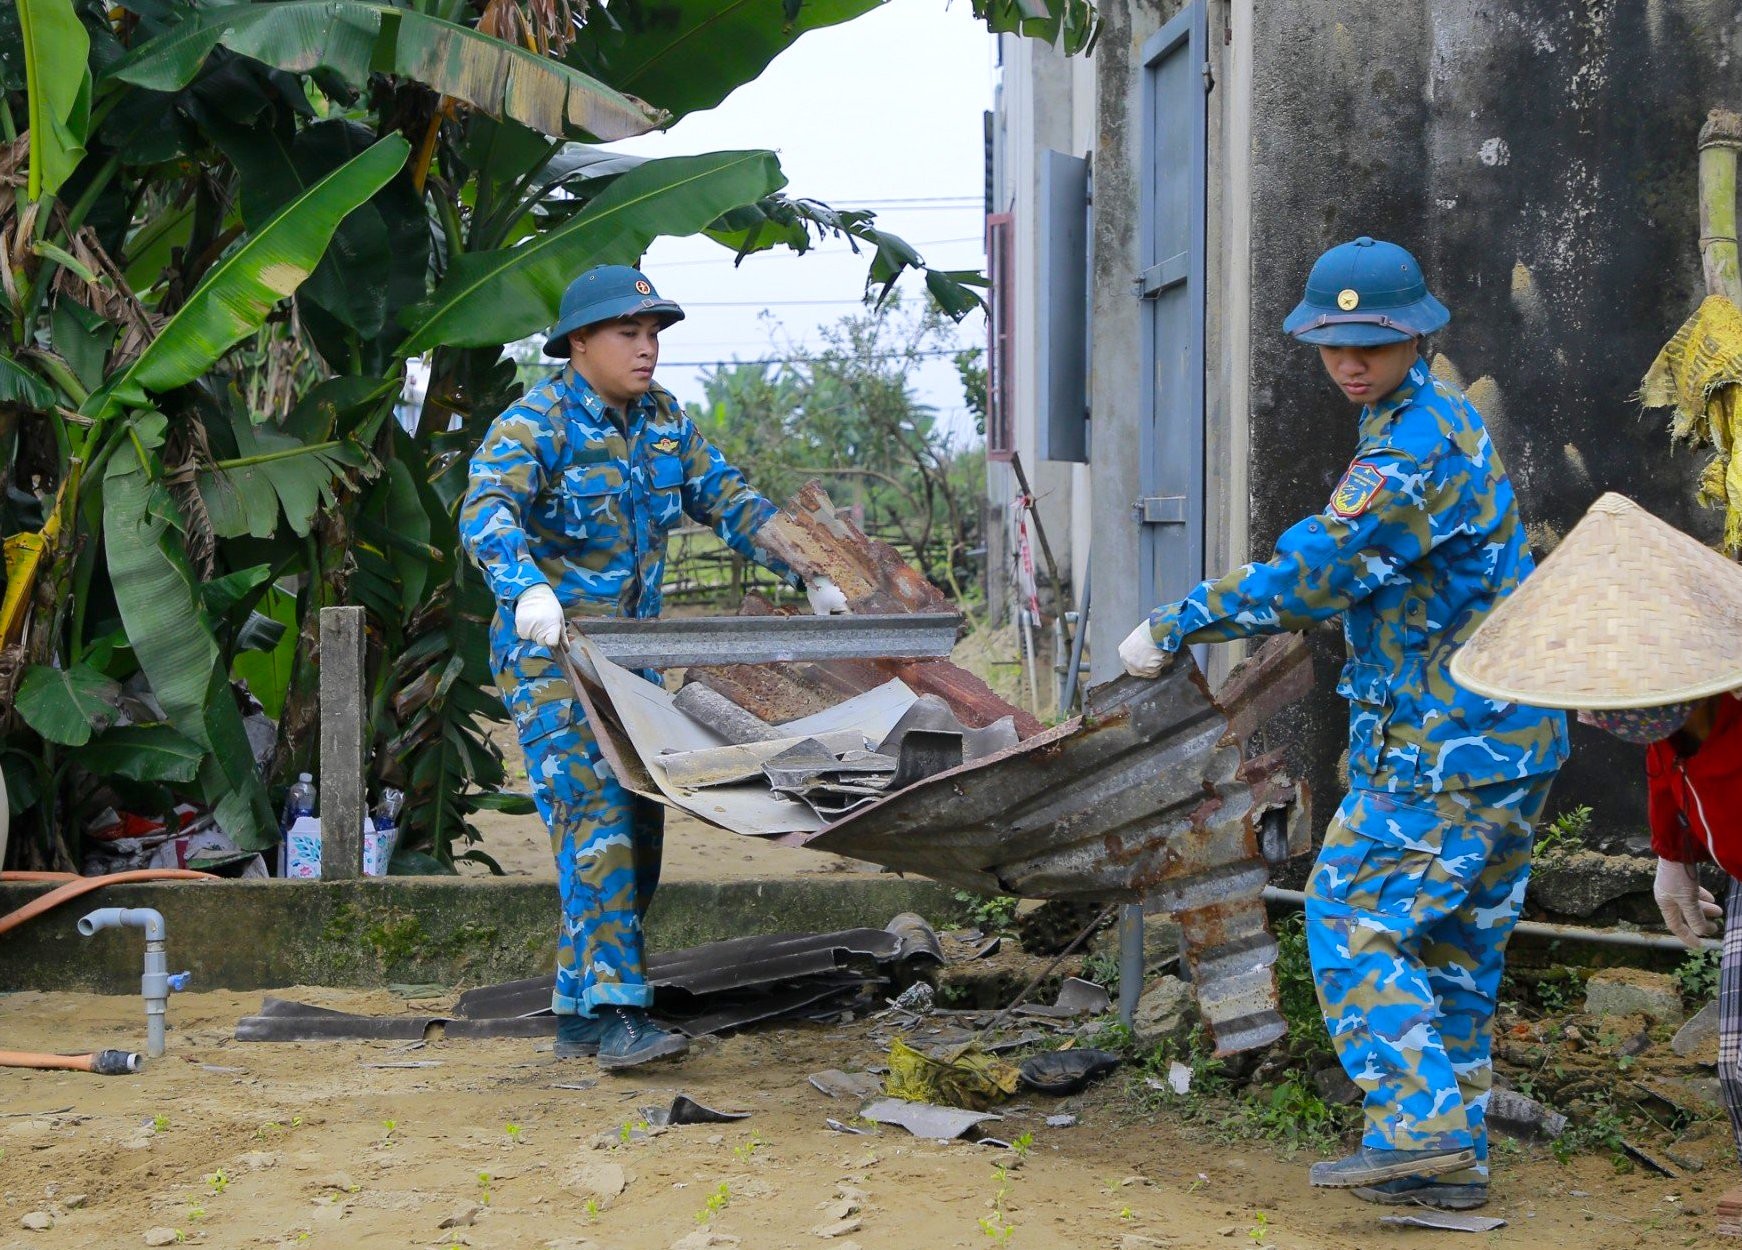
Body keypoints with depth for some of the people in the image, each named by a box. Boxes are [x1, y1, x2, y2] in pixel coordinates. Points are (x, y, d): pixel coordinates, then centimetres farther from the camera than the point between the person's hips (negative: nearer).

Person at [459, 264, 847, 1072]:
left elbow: (728, 501, 17)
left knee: (638, 825, 5)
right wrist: (529, 589, -48)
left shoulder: (662, 421, 10)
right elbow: (485, 512, -29)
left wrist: (809, 575, 9)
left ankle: (576, 1013, 13)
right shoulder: (537, 424, -13)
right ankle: (617, 1014, -19)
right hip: (550, 653, -8)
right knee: (595, 819, -16)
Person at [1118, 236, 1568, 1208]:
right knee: (1456, 943, 13)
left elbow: (1312, 573, -22)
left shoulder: (1413, 451, -19)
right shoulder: (1444, 418, 15)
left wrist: (1172, 630, -13)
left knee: (1353, 922, -5)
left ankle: (1420, 1129, -9)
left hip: (1446, 746, -10)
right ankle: (1454, 1158, 18)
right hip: (1510, 739, 10)